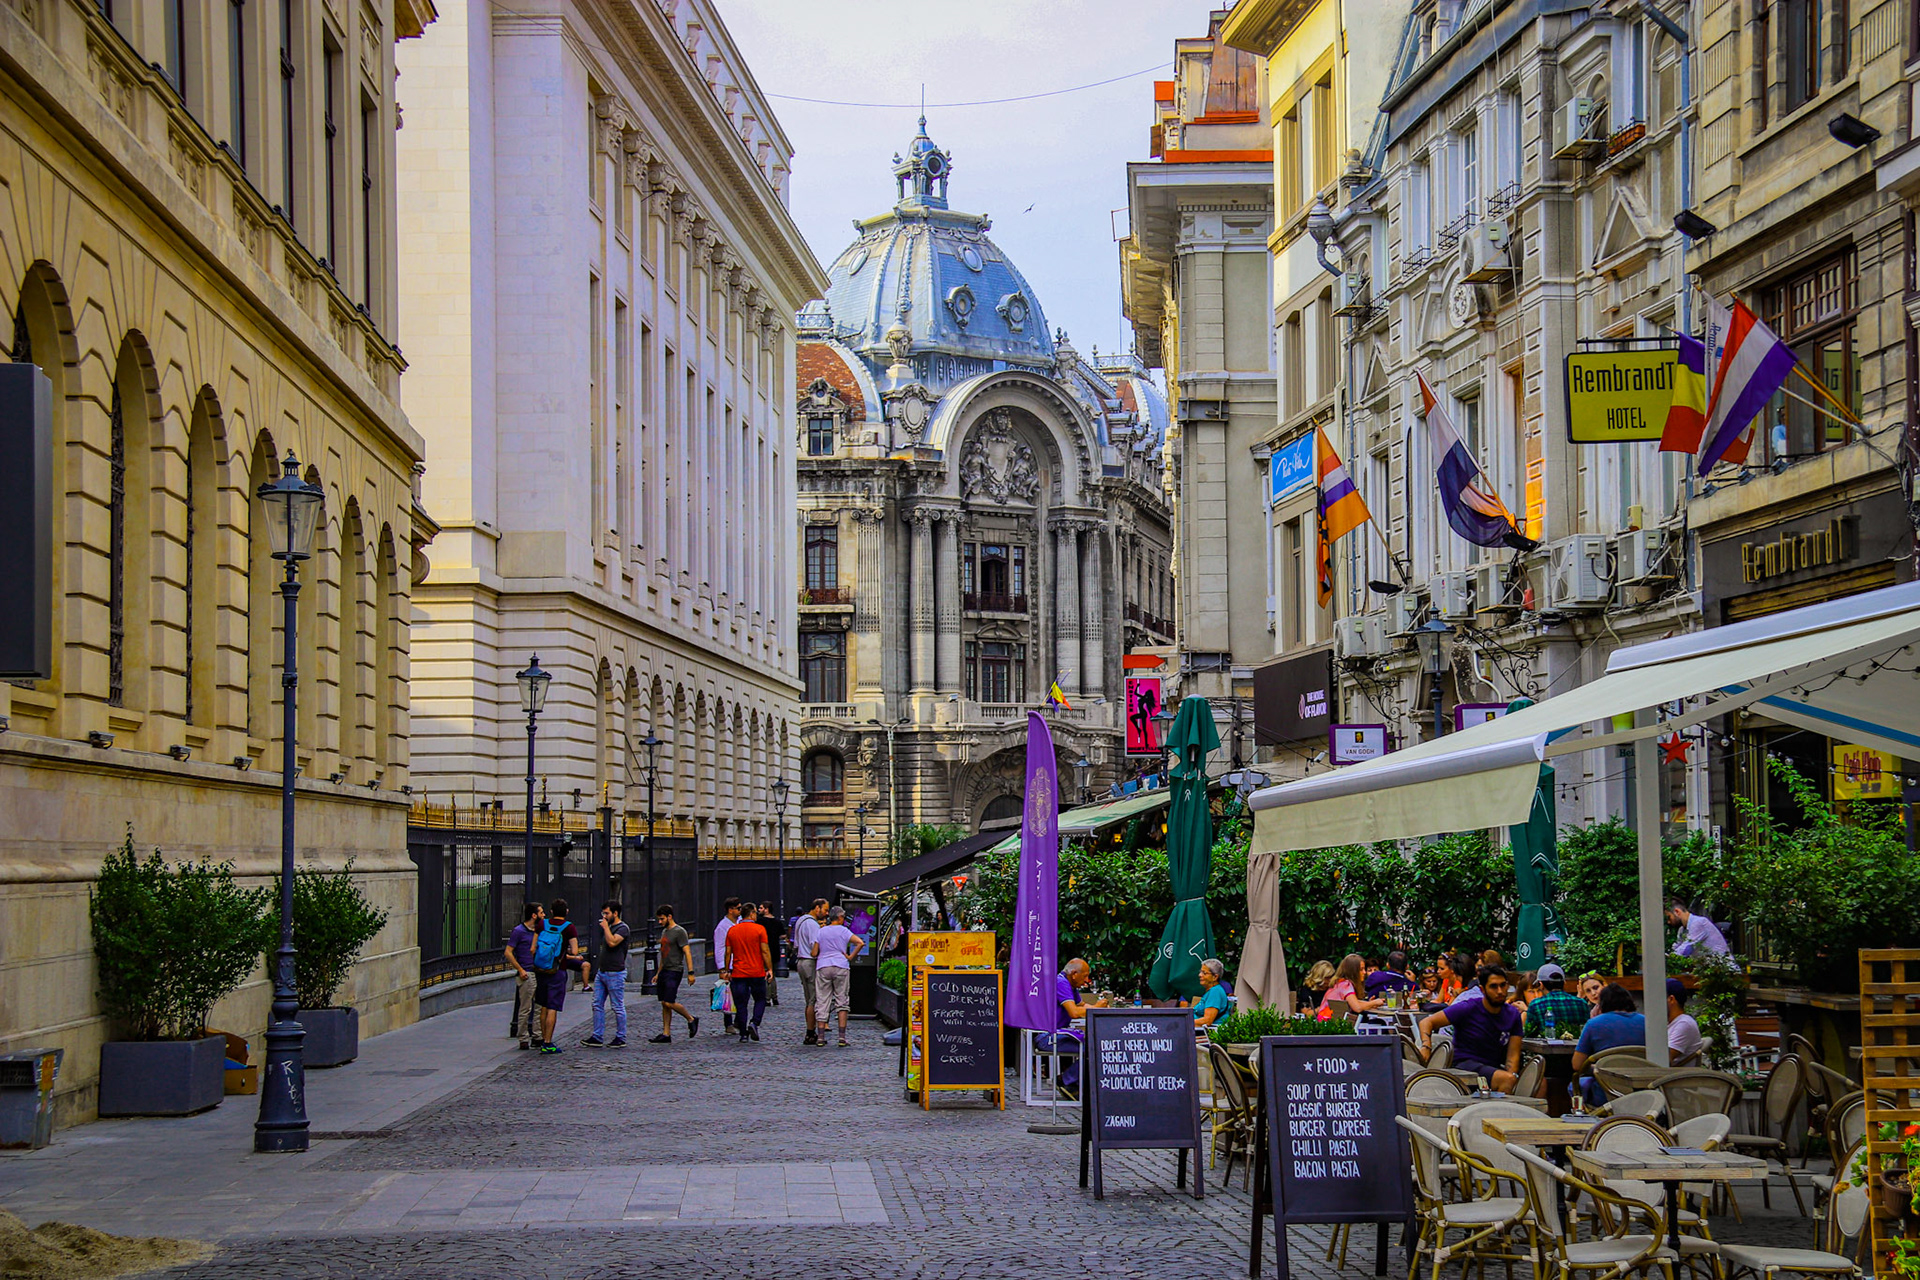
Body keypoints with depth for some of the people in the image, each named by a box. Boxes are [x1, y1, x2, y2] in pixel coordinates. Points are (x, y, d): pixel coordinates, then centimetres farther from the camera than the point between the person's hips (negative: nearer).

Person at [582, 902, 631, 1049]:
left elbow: (612, 942, -28)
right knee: (597, 1005, 6)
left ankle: (621, 1038, 6)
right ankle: (597, 1038, 9)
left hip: (615, 974, -9)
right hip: (602, 972, 9)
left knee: (618, 1007, -1)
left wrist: (606, 927, -16)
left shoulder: (623, 928, -11)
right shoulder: (609, 927, 17)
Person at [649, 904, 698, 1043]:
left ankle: (691, 1020, 5)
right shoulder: (664, 931, 16)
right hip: (664, 971, 9)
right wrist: (658, 973, 24)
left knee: (669, 1003, -14)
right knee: (664, 1004, 6)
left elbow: (687, 952, -15)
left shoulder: (679, 932, -11)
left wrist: (690, 973, -20)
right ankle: (666, 1034, 8)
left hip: (674, 972, -9)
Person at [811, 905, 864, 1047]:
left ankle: (821, 1036, -1)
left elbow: (814, 953, 6)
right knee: (841, 1001, 4)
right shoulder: (843, 931, 1)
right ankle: (842, 1036, -2)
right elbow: (860, 942, -11)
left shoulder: (821, 932, 8)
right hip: (841, 967, -2)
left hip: (822, 968, 2)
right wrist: (850, 957, -3)